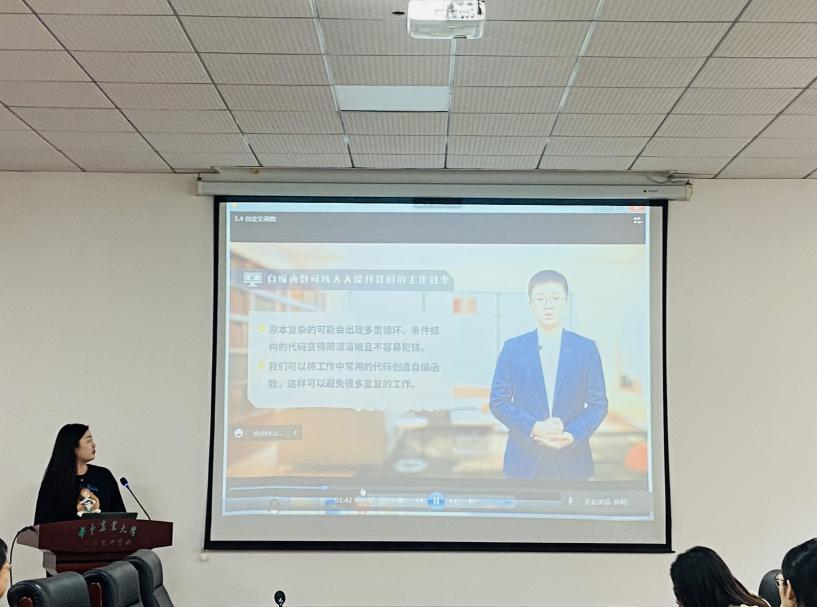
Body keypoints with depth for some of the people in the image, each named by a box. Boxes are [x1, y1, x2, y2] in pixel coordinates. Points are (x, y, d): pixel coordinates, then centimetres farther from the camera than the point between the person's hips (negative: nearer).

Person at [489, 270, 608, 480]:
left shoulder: (586, 349, 5)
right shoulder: (512, 348, 4)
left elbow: (598, 404, 5)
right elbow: (498, 402, 2)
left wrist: (572, 435, -11)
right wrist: (534, 428, -13)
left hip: (571, 460, 0)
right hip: (524, 460, 0)